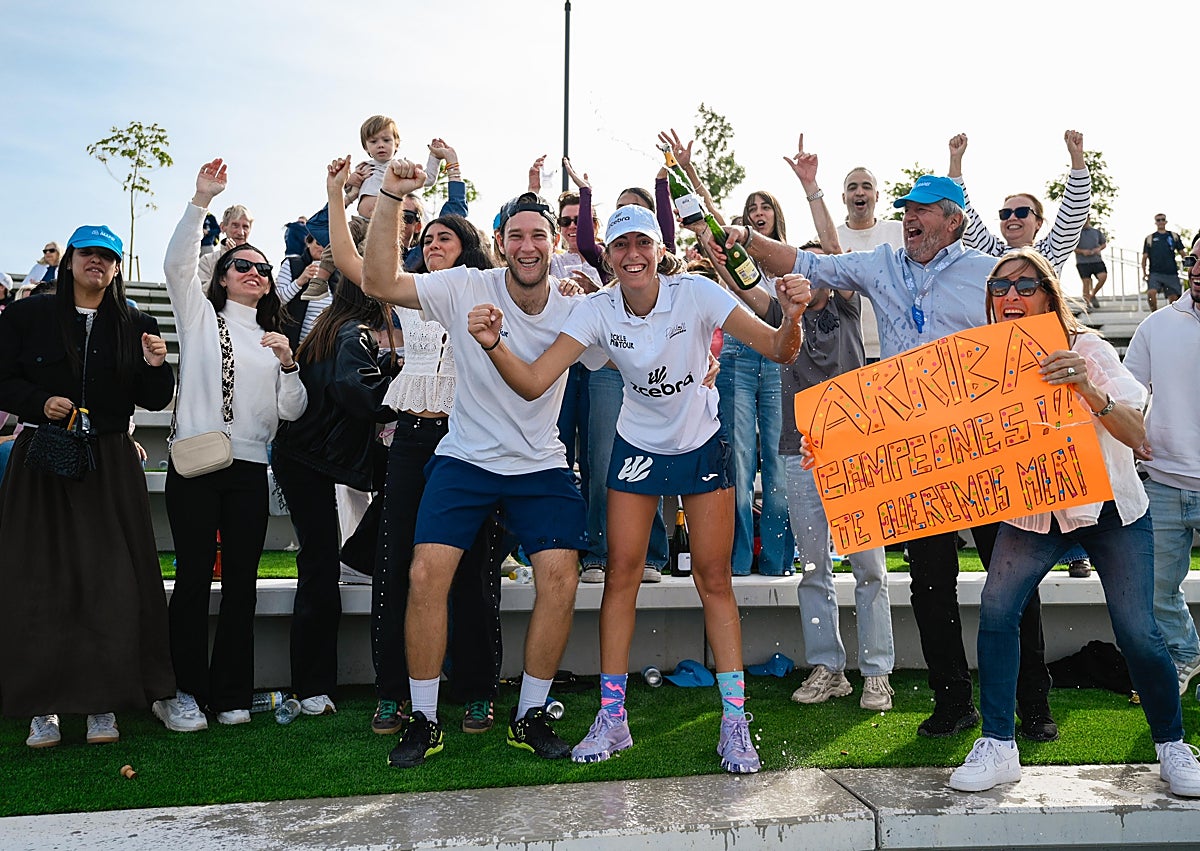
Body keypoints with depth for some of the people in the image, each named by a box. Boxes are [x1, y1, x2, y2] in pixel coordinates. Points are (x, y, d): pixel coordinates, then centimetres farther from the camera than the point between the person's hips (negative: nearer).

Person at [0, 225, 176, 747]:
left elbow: (154, 401, 8)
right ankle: (43, 707, 9)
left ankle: (104, 703, 8)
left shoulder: (135, 326, 10)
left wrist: (156, 366, -12)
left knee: (111, 581, -1)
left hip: (110, 466, 1)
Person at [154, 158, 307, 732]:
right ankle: (185, 693, 6)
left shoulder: (273, 338, 19)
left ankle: (230, 694, 11)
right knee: (194, 576, -3)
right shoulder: (200, 315, 11)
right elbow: (177, 264, -7)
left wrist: (287, 363, -5)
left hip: (250, 469, 3)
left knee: (242, 580, 3)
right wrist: (201, 201, -14)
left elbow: (291, 411, 11)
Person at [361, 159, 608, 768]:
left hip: (542, 466, 2)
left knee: (561, 578, -12)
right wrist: (390, 198, -25)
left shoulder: (573, 312, 0)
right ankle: (424, 721, 5)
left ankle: (529, 717, 8)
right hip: (465, 460, -1)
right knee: (426, 574, -14)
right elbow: (379, 283, -17)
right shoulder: (467, 288, -8)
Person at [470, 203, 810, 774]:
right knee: (621, 573, -2)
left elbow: (779, 352, -25)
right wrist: (494, 346, -42)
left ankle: (734, 721, 9)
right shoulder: (596, 310, -15)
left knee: (713, 578, -2)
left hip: (702, 444, -1)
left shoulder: (696, 293, -20)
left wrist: (791, 316, -46)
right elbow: (532, 383, -24)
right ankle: (612, 718, 10)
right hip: (637, 444, 2)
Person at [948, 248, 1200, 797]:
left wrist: (1087, 389, -37)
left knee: (1138, 634, -8)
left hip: (1110, 509, -2)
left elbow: (1136, 434, -19)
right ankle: (997, 747, -4)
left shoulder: (1086, 349, -12)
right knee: (996, 607, -16)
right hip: (1031, 510, 2)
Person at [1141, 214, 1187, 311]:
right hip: (1155, 273, -2)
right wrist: (1144, 273, -1)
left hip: (1172, 273, 2)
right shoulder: (1149, 238, 10)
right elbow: (1145, 257, 9)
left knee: (1173, 298, -2)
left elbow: (1182, 253, 12)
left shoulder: (1174, 236, 13)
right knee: (1151, 293, -25)